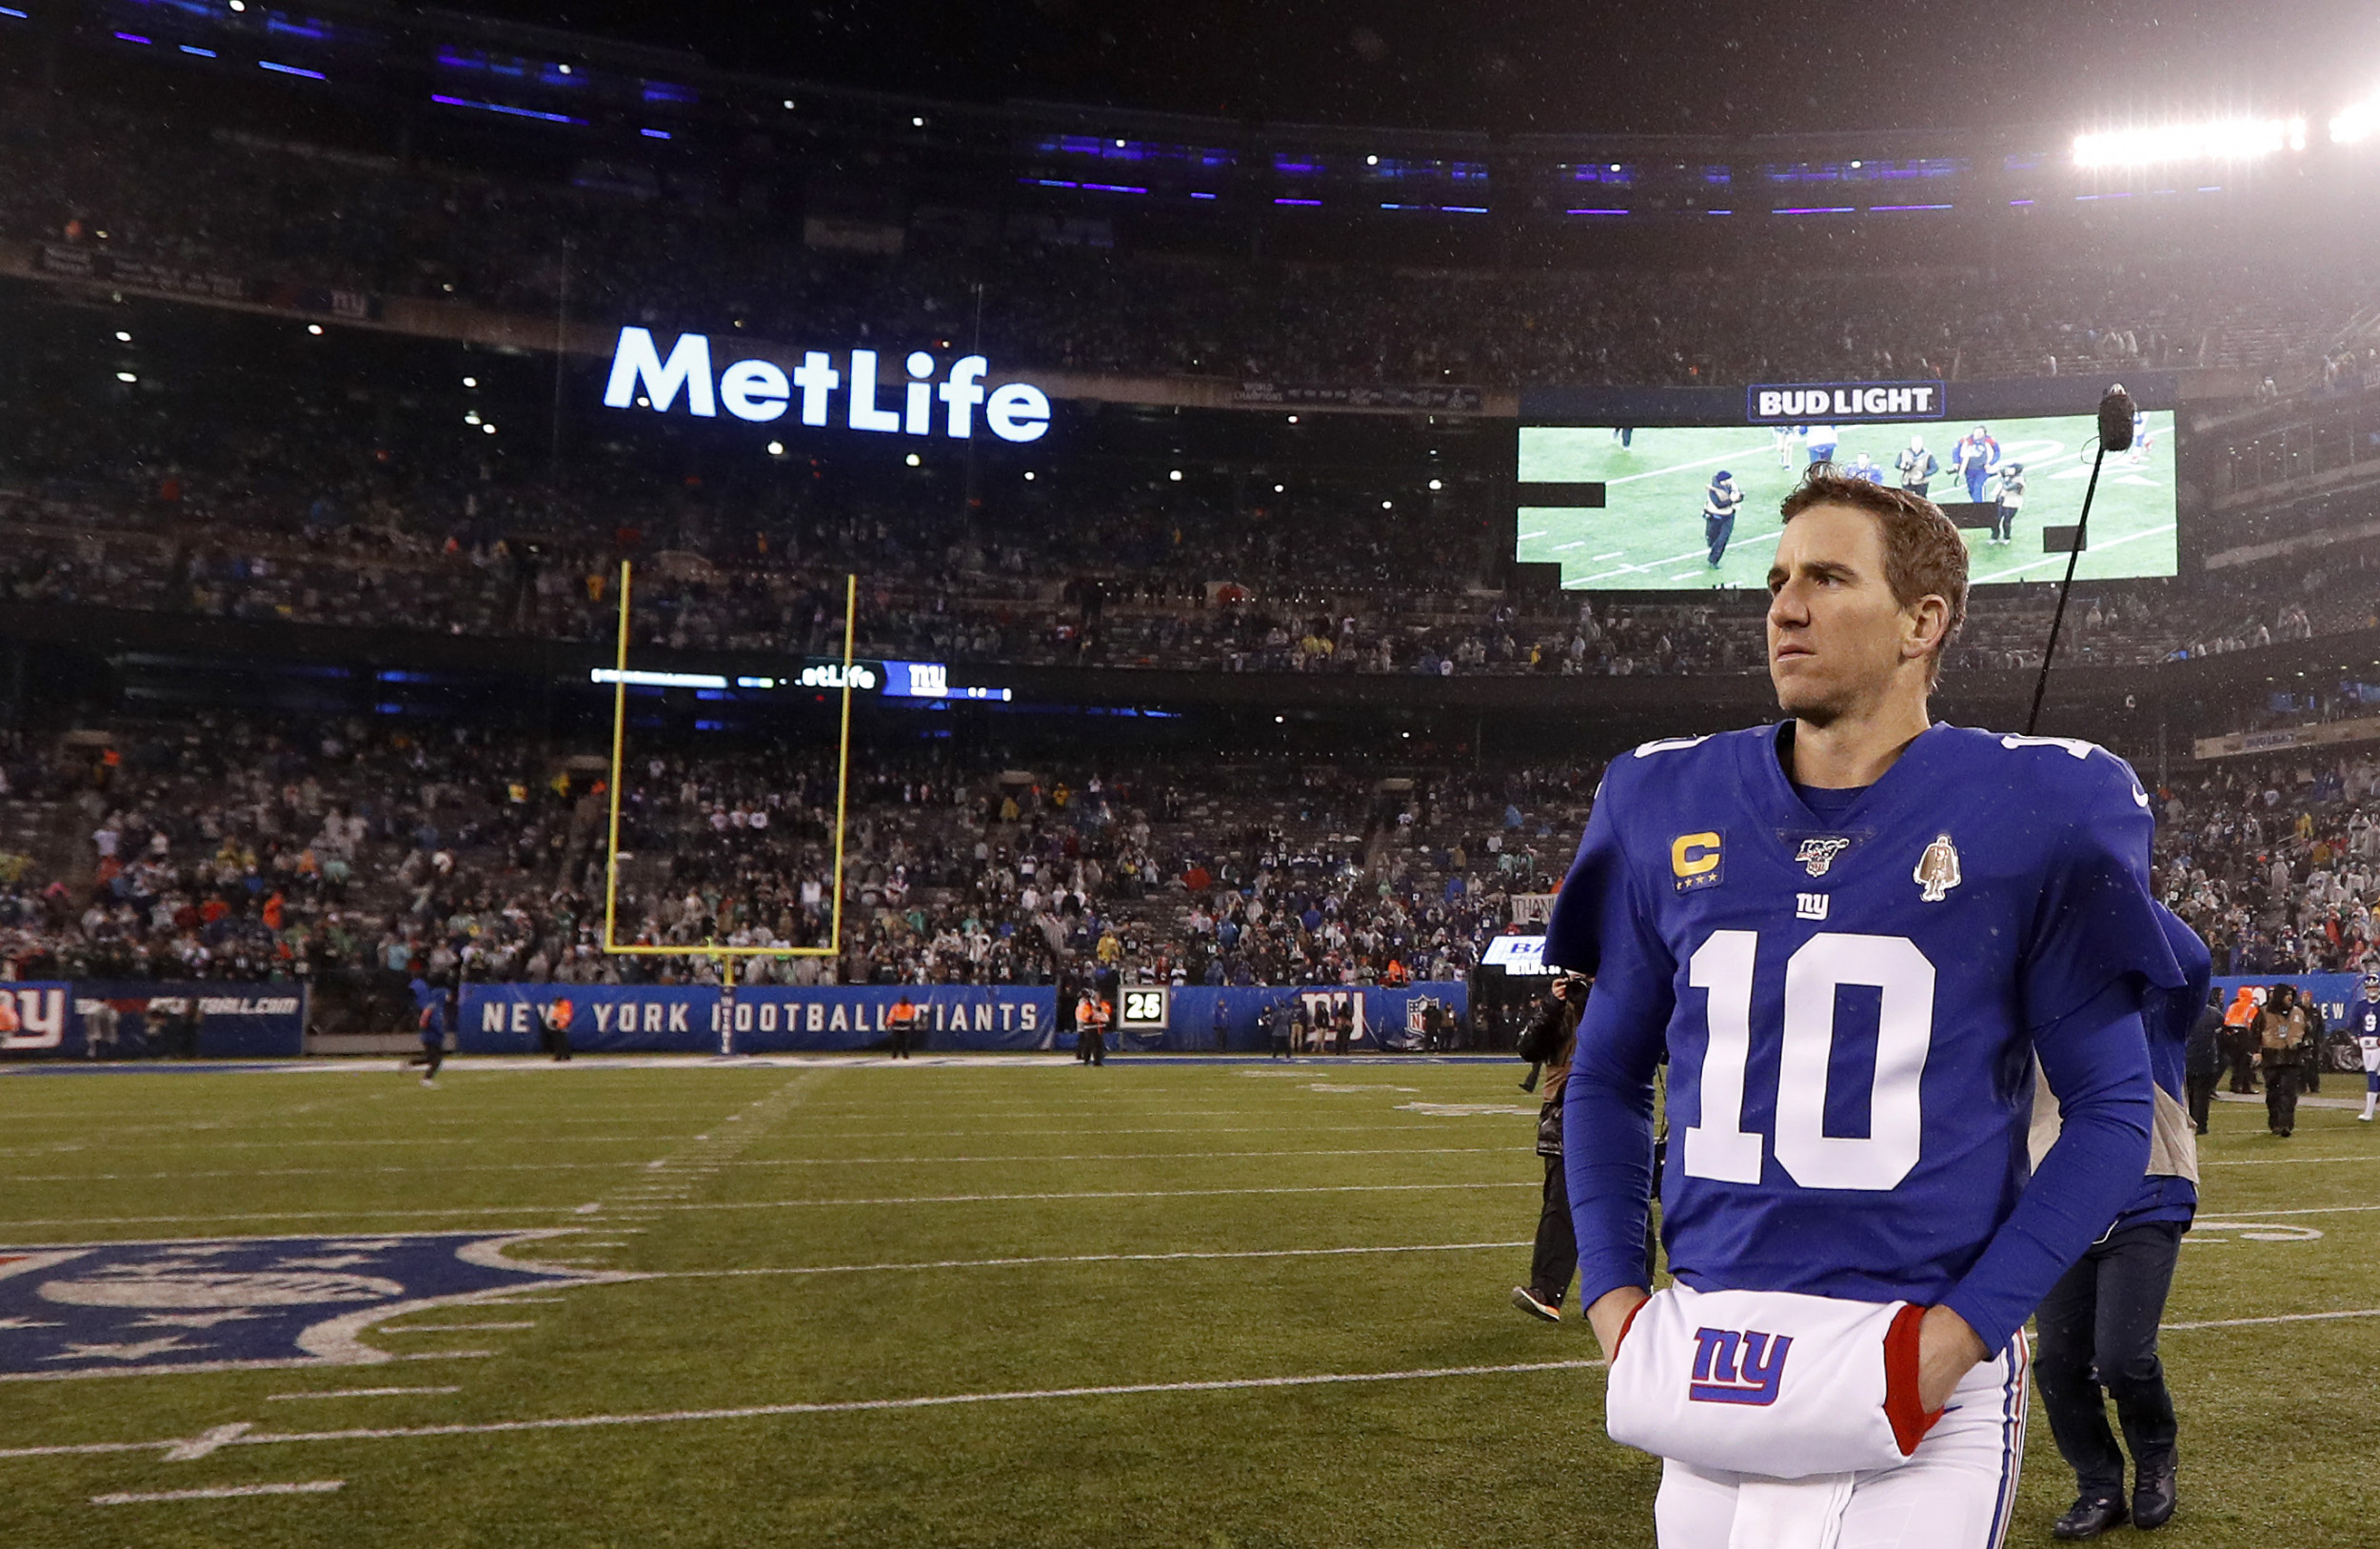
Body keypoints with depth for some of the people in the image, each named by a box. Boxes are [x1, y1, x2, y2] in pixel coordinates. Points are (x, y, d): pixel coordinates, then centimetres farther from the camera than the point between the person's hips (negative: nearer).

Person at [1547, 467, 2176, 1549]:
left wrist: (1965, 1329, -11)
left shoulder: (2033, 812, -5)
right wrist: (1612, 1295, 2)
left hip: (1919, 1378, -3)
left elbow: (2111, 1110, -2)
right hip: (1710, 1362, 3)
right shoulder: (1669, 806, 4)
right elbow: (1608, 1074, 13)